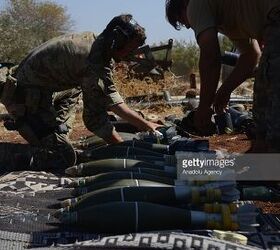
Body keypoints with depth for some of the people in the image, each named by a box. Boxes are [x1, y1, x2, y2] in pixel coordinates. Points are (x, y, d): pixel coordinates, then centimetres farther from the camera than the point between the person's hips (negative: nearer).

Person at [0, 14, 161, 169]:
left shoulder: (94, 41, 3)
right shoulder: (93, 60, -25)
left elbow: (110, 96, 6)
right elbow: (95, 118, -25)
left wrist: (145, 125, 3)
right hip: (26, 101, -10)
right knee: (64, 158, -15)